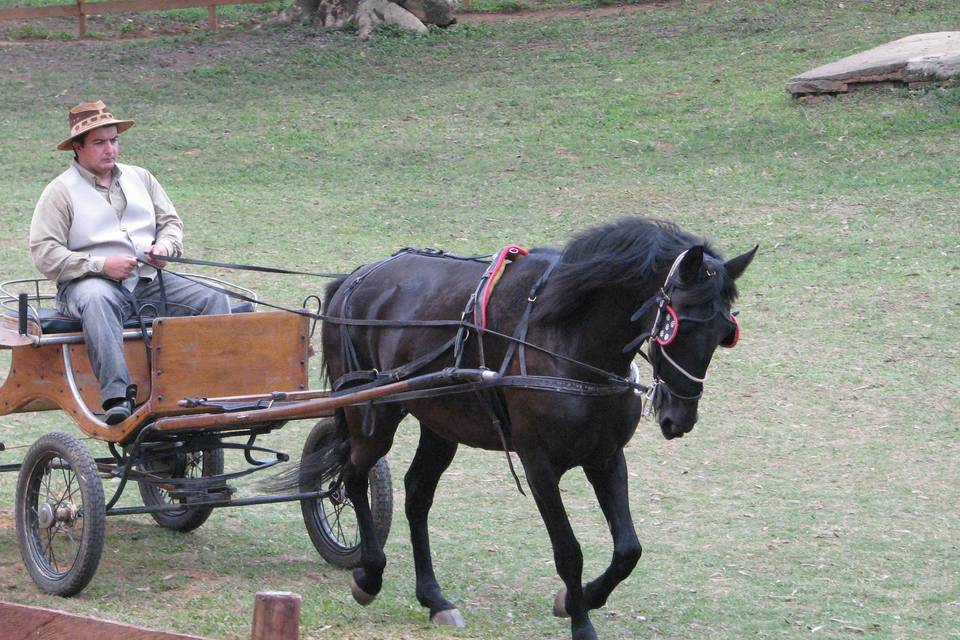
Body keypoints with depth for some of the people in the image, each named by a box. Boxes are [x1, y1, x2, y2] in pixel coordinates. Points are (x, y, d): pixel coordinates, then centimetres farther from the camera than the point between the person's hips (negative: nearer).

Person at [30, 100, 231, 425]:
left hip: (147, 283, 5)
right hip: (89, 284, -5)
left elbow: (171, 223, 22)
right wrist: (101, 265, -17)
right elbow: (45, 253, -6)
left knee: (214, 301, -17)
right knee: (97, 301, -42)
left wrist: (165, 246, -3)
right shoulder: (61, 191, 2)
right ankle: (117, 396, -52)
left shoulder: (141, 178, 20)